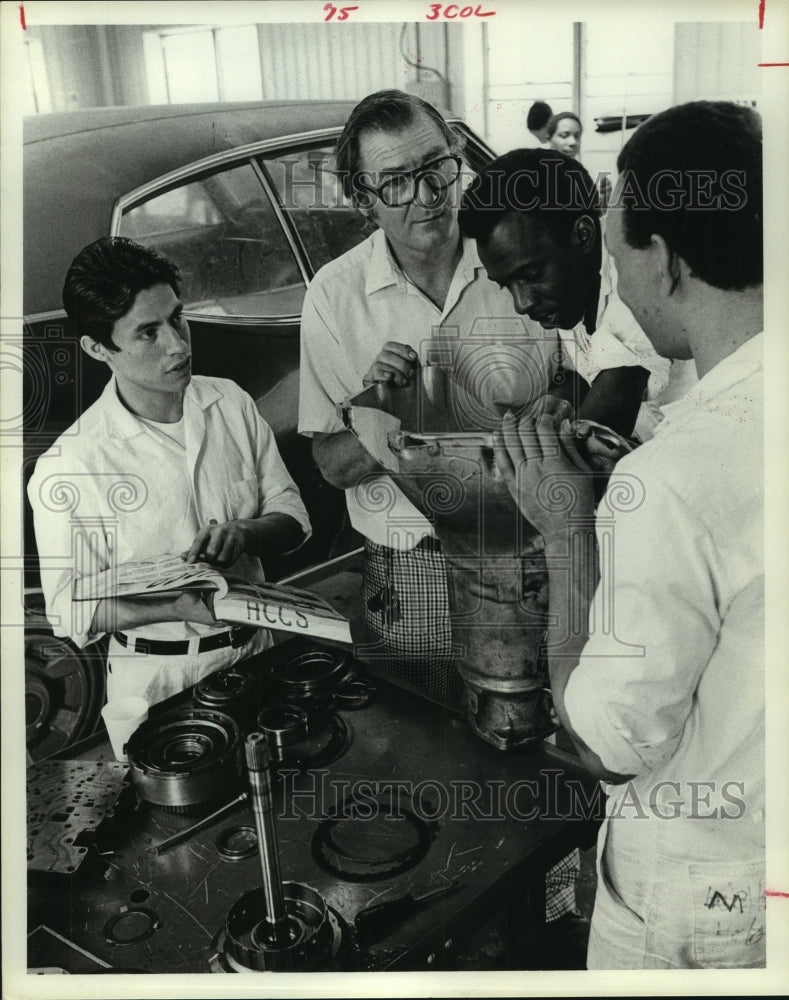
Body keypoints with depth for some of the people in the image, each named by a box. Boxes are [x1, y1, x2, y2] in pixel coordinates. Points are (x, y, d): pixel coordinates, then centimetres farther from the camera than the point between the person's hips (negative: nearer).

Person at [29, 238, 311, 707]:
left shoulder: (232, 402, -2)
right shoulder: (68, 466, -16)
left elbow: (293, 514, 2)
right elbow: (71, 611, -12)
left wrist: (245, 533, -19)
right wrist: (179, 605, -25)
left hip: (256, 651, 3)